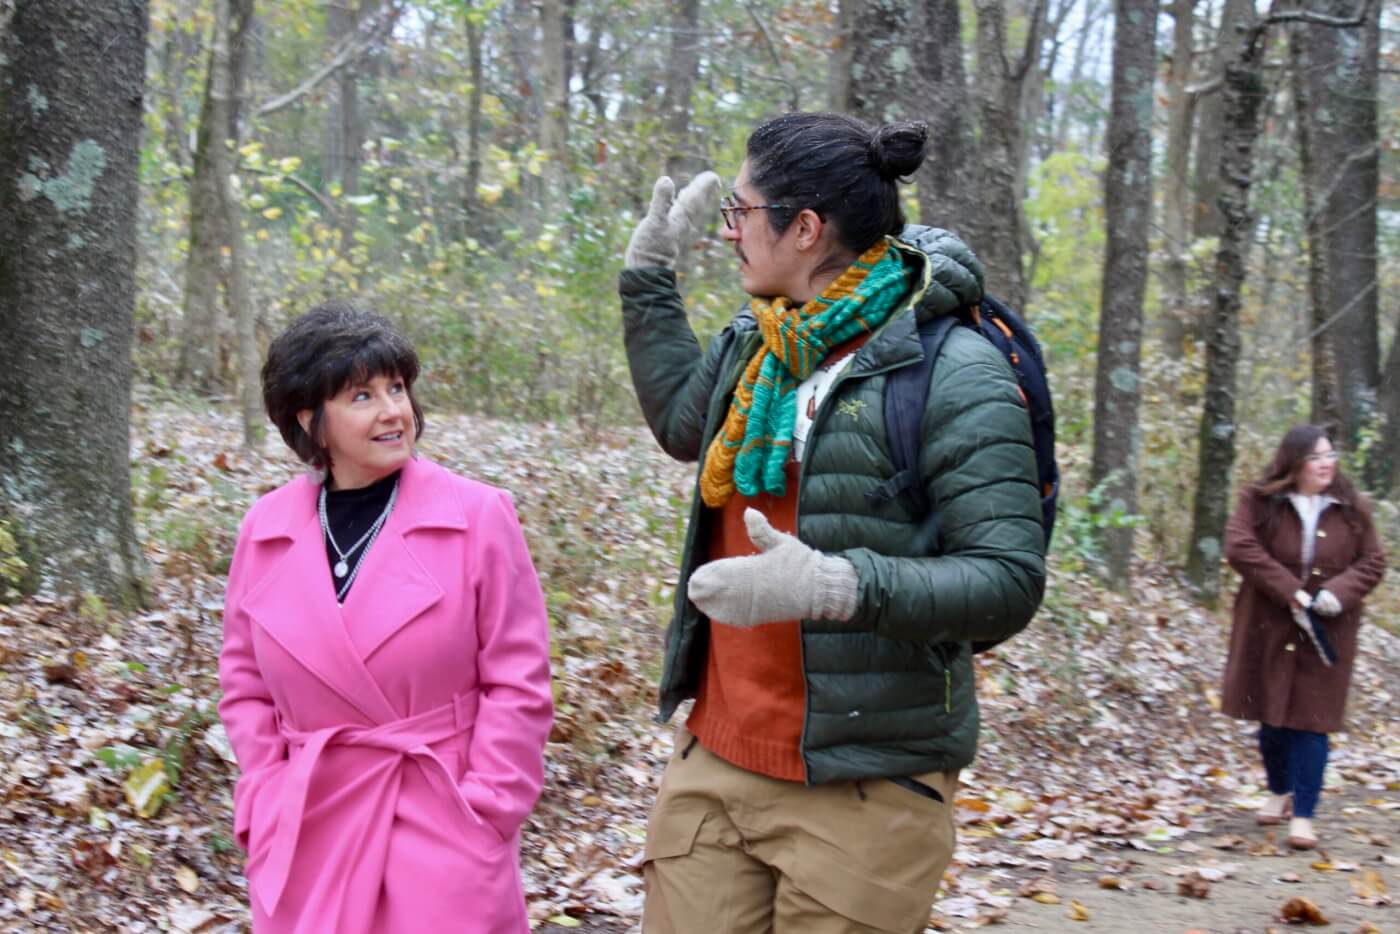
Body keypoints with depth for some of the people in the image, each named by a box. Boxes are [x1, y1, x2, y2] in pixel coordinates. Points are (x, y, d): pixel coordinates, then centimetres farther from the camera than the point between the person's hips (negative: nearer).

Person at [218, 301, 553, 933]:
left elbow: (517, 681, -4)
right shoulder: (266, 530, 4)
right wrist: (265, 802, 3)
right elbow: (246, 683, 13)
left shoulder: (476, 517, -6)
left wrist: (481, 812, -8)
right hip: (306, 838, 3)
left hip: (443, 830, -3)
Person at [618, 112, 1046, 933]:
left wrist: (836, 585, -31)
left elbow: (1010, 581, -18)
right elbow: (679, 421, 31)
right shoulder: (753, 345, 9)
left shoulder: (952, 372, -13)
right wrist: (649, 276, 25)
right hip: (713, 762, 6)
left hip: (862, 788, -6)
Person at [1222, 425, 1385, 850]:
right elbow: (1239, 547, -15)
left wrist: (1339, 592, -17)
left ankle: (1303, 815, 2)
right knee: (1271, 716, 12)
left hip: (1326, 632, 0)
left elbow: (1372, 562, 4)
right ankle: (1280, 792, 35)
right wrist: (1291, 592, -20)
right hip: (1269, 628, 0)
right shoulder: (1259, 501, -4)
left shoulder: (1351, 509, 2)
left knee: (1311, 720, -4)